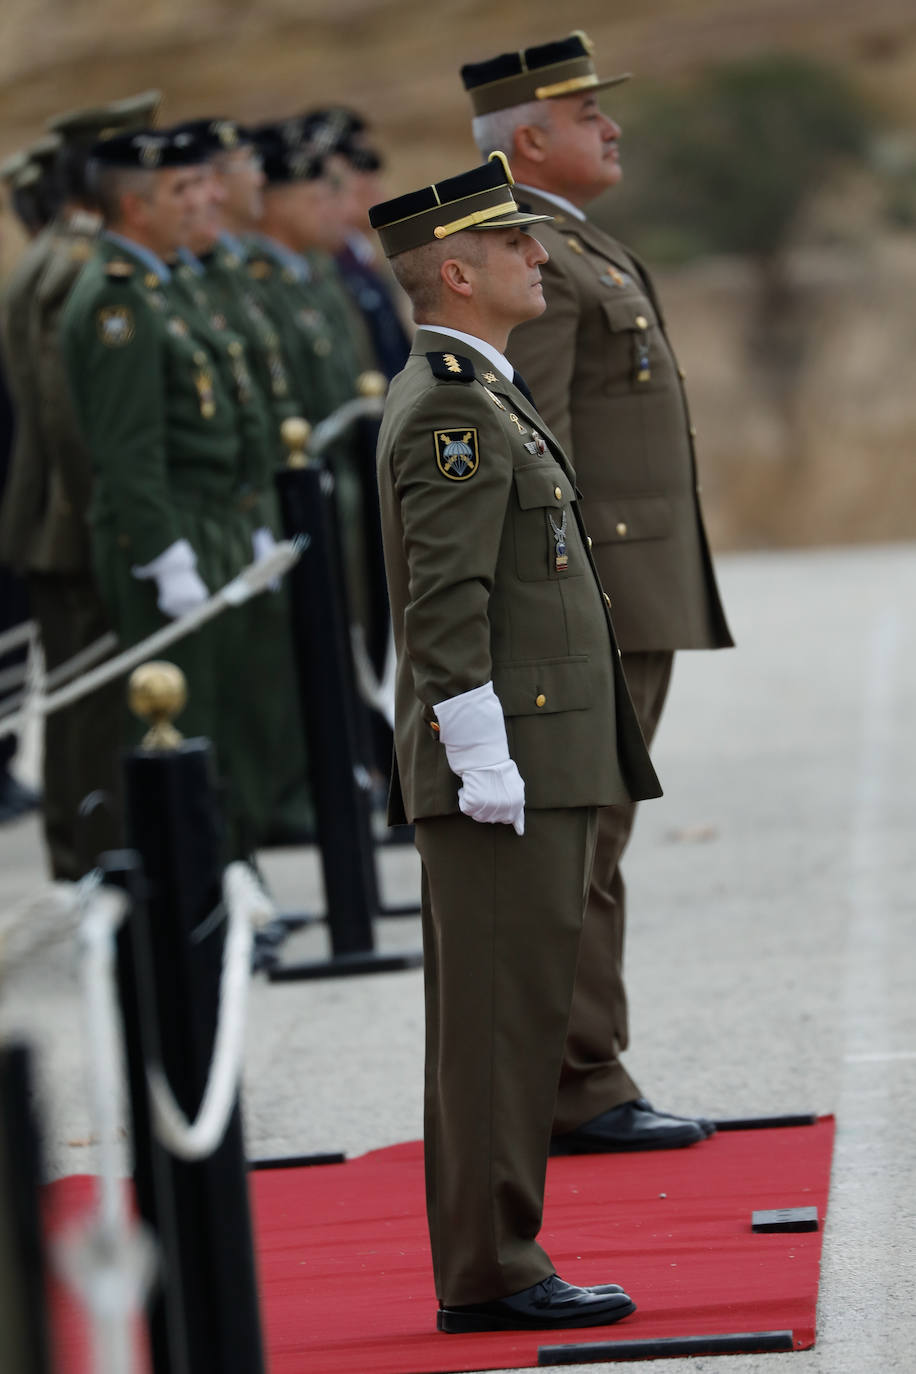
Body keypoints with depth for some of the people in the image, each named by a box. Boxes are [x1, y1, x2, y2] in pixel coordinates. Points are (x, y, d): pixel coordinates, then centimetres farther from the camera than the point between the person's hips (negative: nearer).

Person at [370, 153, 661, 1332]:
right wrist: (486, 764, -22)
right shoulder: (453, 409, -14)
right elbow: (447, 603, -20)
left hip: (530, 763, 10)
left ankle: (485, 1269, 14)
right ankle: (491, 1272, -7)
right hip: (504, 760, -10)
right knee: (504, 1015, -8)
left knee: (494, 1021, 10)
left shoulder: (470, 396, 19)